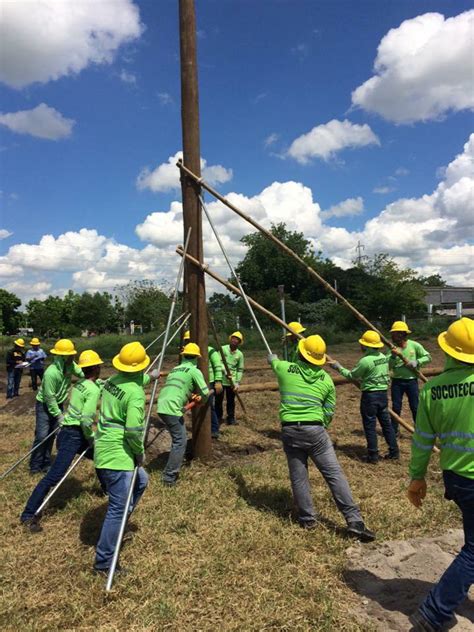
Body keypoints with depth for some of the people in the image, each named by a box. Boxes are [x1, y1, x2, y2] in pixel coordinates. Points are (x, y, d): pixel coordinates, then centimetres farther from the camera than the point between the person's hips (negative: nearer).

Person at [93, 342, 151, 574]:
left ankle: (118, 523, 33)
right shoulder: (135, 392, -20)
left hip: (104, 449, 9)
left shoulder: (112, 380, 4)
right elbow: (133, 430, -26)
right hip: (117, 454, -9)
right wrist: (140, 453, -9)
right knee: (118, 508, 1)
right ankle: (104, 561, 9)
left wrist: (149, 378, 43)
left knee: (141, 480, 26)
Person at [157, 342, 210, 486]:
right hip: (172, 409, -8)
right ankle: (169, 477, -3)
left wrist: (191, 395, 26)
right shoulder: (194, 370, 2)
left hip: (161, 407, 8)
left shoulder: (175, 369, 23)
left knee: (177, 438, 26)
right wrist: (202, 401, 19)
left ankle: (176, 461, 37)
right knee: (180, 442, -1)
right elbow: (205, 393, -2)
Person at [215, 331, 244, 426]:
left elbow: (240, 370, 4)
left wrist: (237, 382, -5)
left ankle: (231, 419, 20)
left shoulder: (240, 354, 3)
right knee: (218, 400, 4)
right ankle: (218, 418, 17)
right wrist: (225, 372, -25)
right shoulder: (223, 349, -5)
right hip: (221, 380, -2)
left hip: (232, 382, 2)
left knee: (231, 401, 7)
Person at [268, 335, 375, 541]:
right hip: (315, 430, -1)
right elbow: (329, 412, 8)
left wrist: (273, 357, 53)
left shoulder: (285, 369, 4)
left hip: (290, 430, 1)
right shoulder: (326, 379, 7)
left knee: (298, 478, 13)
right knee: (335, 475, 2)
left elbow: (273, 360, 29)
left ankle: (308, 519, 25)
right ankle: (355, 521, 2)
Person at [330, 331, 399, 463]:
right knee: (386, 422, 14)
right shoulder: (384, 357, 7)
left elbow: (351, 375, -8)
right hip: (383, 393, 8)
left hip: (370, 395, -7)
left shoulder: (366, 360, -18)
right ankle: (394, 451, 20)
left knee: (370, 425, 2)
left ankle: (373, 455, 8)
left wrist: (339, 367, 6)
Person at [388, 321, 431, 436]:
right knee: (396, 407, 8)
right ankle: (394, 431, 19)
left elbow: (428, 357, 0)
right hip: (397, 381, 1)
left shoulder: (414, 345, -6)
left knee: (415, 407, 6)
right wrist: (393, 356, -28)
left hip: (411, 381, -1)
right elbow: (388, 366, -10)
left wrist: (417, 362, -17)